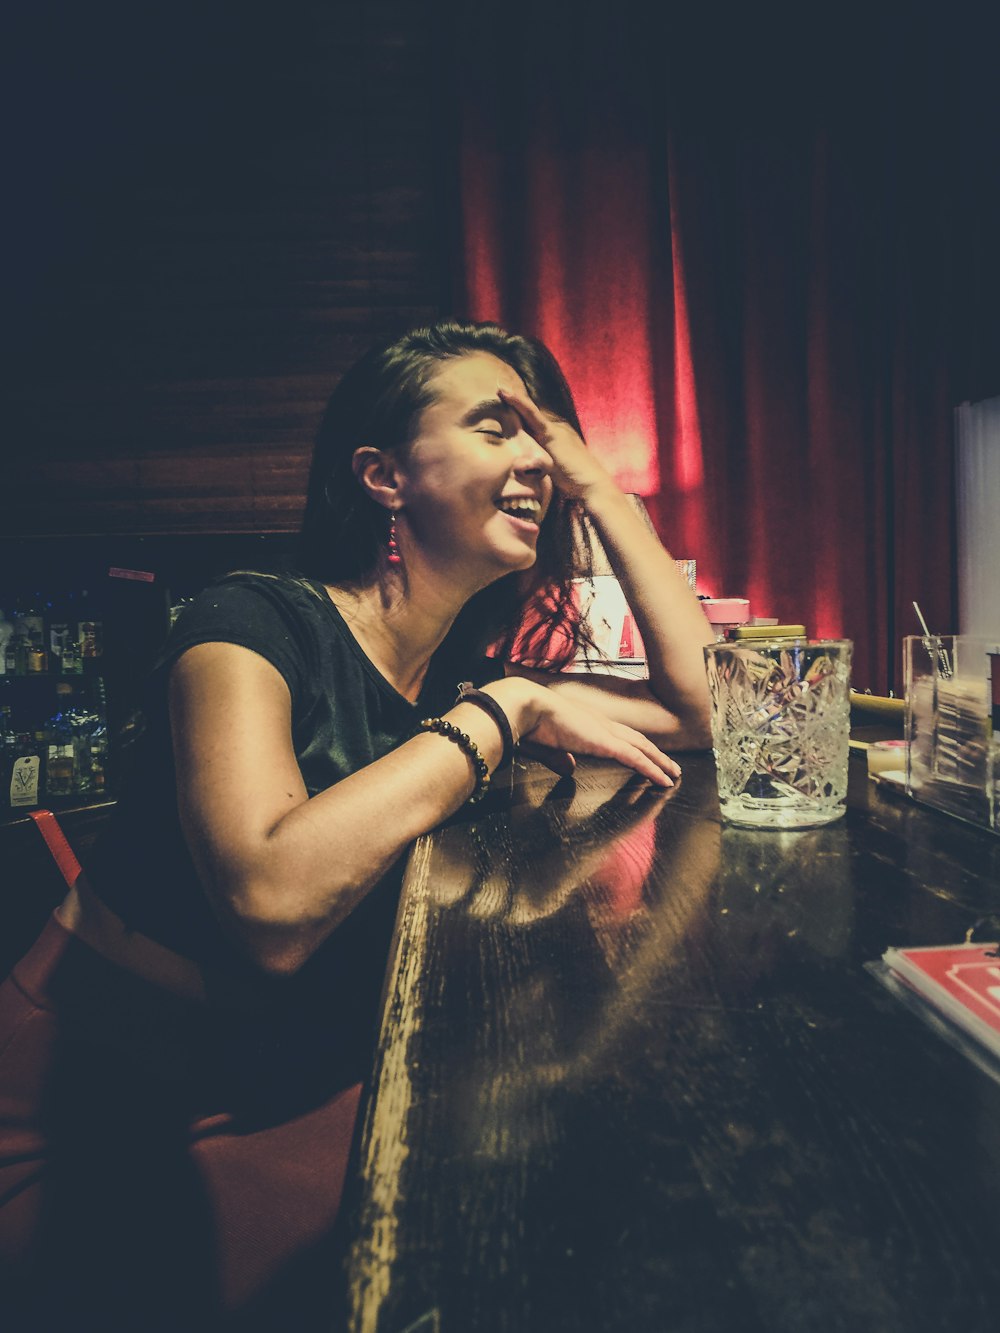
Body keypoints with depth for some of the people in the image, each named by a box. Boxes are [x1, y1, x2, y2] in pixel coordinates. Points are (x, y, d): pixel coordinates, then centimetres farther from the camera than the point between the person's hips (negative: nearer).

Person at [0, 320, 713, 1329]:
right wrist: (505, 710, -27)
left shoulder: (471, 666, -1)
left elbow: (703, 709, -5)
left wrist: (597, 489, -7)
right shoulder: (255, 623, -20)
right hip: (100, 1104, -5)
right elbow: (274, 906, -37)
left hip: (299, 1083, 6)